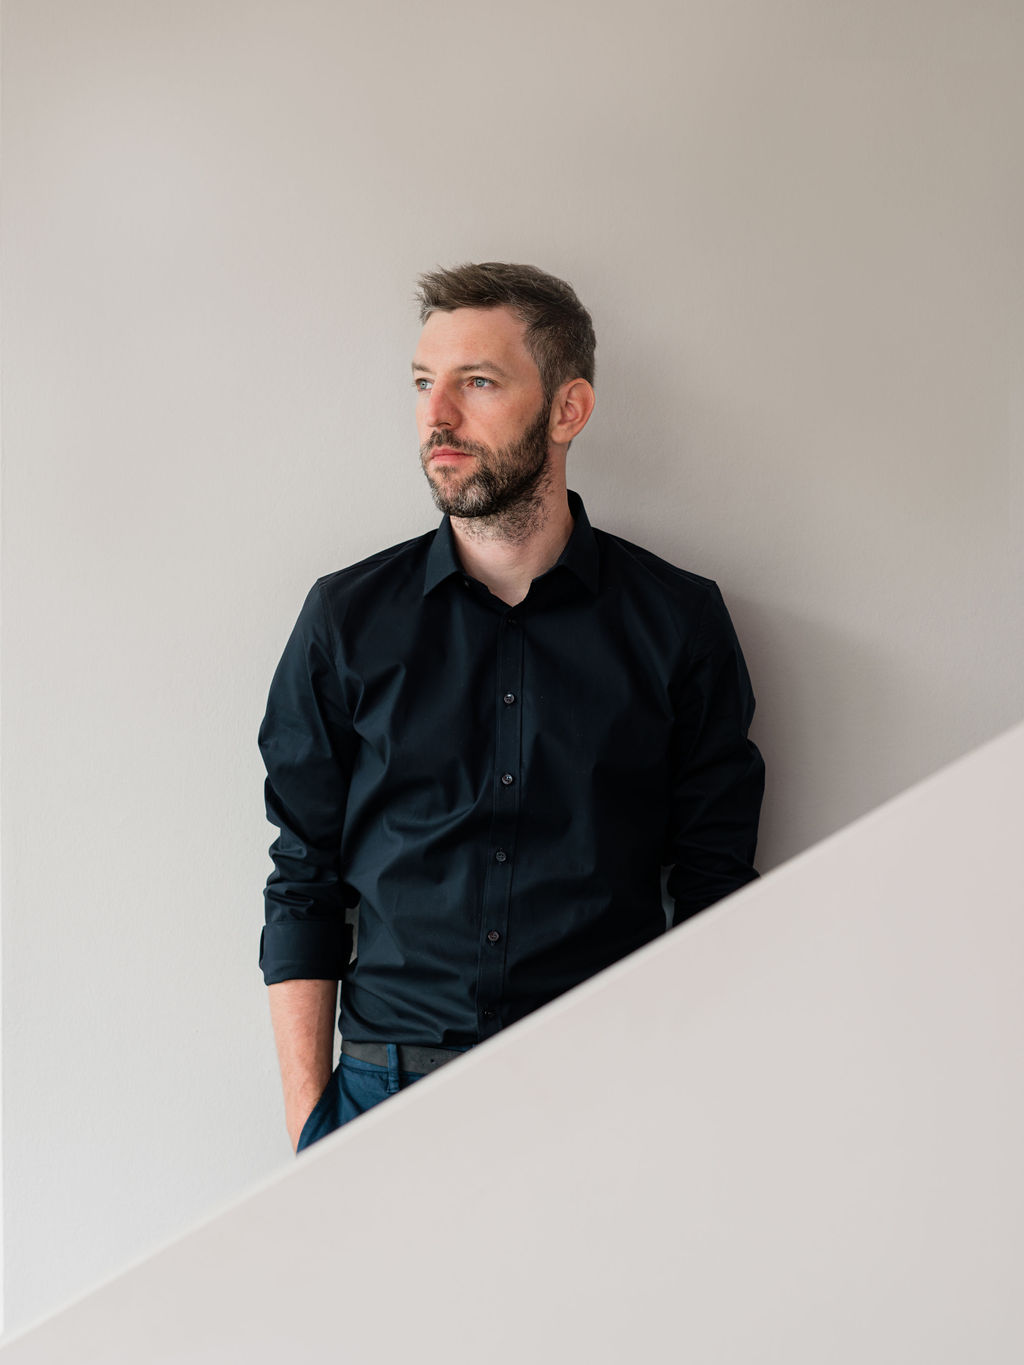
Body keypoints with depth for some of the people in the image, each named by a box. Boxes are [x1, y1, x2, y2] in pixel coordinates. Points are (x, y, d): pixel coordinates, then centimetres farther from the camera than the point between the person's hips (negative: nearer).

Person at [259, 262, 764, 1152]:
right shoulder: (347, 619, 5)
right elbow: (303, 885, 7)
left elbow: (713, 891, 6)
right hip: (388, 1080, 1)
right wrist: (308, 1122, 0)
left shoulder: (680, 621, 3)